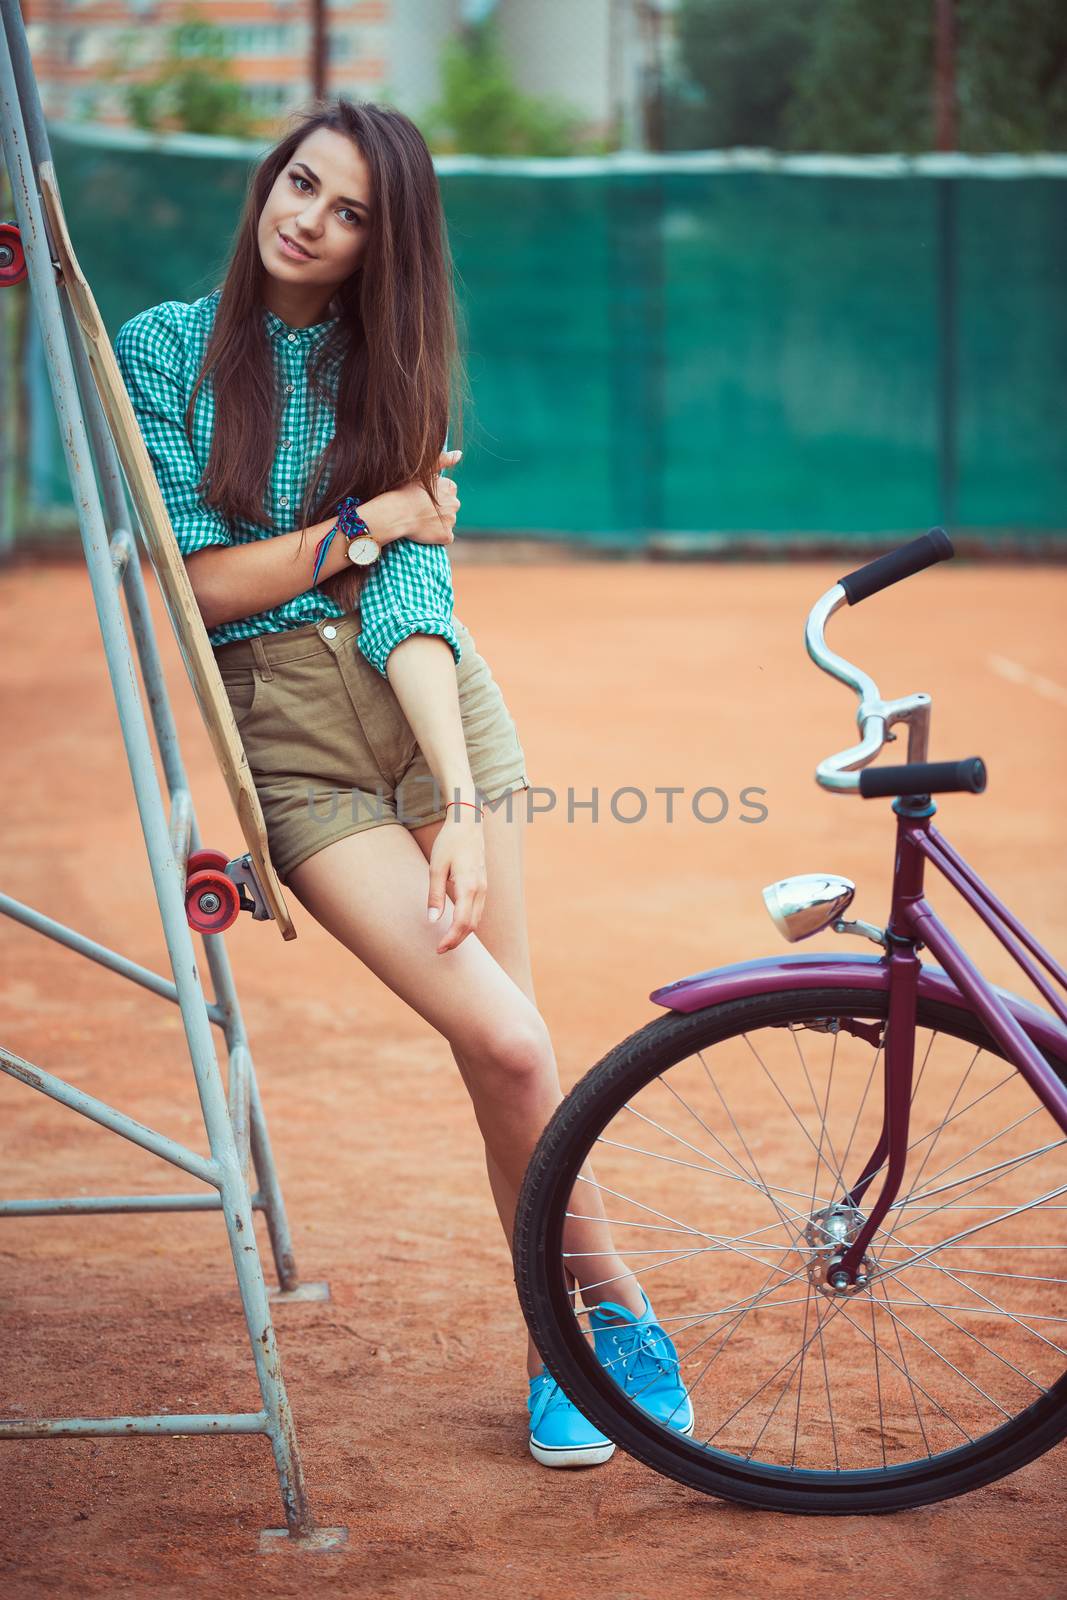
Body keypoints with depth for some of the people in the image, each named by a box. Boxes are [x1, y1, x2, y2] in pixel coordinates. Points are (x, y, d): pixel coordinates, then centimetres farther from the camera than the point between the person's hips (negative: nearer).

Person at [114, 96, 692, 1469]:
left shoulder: (388, 365, 8)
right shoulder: (166, 348, 3)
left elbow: (410, 594, -6)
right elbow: (194, 585, -4)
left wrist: (463, 801, -18)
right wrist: (370, 520, -5)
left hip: (434, 701, 2)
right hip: (281, 727, -2)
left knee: (500, 1057, -3)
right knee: (508, 1045, -13)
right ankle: (617, 1314, 6)